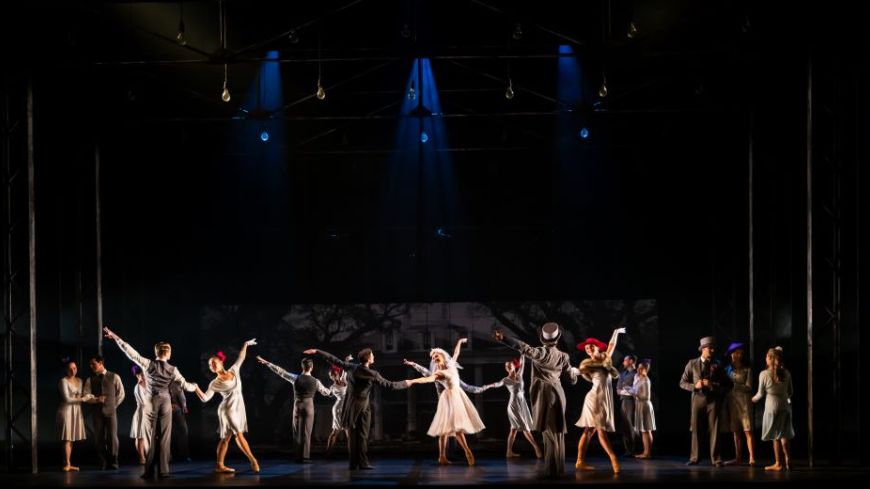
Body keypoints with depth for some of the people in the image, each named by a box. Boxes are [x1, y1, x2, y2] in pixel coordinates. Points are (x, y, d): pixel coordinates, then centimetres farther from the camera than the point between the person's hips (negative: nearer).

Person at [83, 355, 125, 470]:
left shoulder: (114, 377, 3)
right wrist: (96, 399, -16)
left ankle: (113, 462, 5)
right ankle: (103, 463, 10)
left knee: (112, 437, -5)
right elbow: (86, 395, 2)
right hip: (97, 412, 2)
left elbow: (121, 394, 9)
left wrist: (113, 405, 4)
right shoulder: (90, 380, 9)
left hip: (110, 411, -2)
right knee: (99, 438, 2)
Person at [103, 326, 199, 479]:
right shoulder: (172, 369, -3)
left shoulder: (148, 364, -7)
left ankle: (149, 471, 3)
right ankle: (163, 471, 0)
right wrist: (195, 387, 29)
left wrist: (115, 337, -7)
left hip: (151, 402, 0)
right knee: (164, 437, 4)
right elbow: (185, 385, 5)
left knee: (150, 437, 5)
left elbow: (131, 352, -10)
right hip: (165, 402, 0)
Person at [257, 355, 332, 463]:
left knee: (297, 432, 7)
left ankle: (298, 457, 8)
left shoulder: (296, 378, -7)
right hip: (309, 406, -1)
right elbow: (324, 391, 12)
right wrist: (333, 392, 35)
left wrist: (266, 362, 2)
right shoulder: (315, 381, -5)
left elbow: (280, 371, -4)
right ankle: (305, 457, 0)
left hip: (298, 406, 1)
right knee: (307, 432, 2)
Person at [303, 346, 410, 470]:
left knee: (353, 436, 8)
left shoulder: (351, 367, -6)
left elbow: (334, 360, -1)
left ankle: (354, 463, 8)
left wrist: (316, 352, 5)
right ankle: (363, 463, -3)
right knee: (363, 436, 1)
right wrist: (405, 384, 7)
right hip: (363, 407, -3)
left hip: (351, 406, 3)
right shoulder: (373, 374, -14)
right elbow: (389, 385, -8)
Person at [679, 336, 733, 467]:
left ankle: (715, 459, 1)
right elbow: (682, 383, 7)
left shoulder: (717, 366, 5)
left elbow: (727, 385, 4)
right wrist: (694, 386, -11)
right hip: (698, 399, 0)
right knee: (696, 430, 3)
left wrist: (713, 386, -11)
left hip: (713, 400, 0)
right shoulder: (692, 364, 6)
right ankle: (694, 458, 10)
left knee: (714, 430, -3)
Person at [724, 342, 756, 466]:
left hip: (744, 401, -4)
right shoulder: (727, 369, 11)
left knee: (747, 431, -9)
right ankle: (738, 458, 8)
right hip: (731, 401, 4)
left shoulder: (747, 369, 0)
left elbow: (748, 387, -6)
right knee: (736, 432, 5)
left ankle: (752, 458, -12)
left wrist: (733, 385, -9)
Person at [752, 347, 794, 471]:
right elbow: (791, 392, 10)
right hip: (785, 405, 4)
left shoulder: (764, 374, -10)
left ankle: (778, 463, 6)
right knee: (783, 435, 14)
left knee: (776, 436, 3)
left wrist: (754, 399, 19)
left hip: (771, 406, -4)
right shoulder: (786, 373, 0)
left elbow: (761, 394, -2)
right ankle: (786, 461, 11)